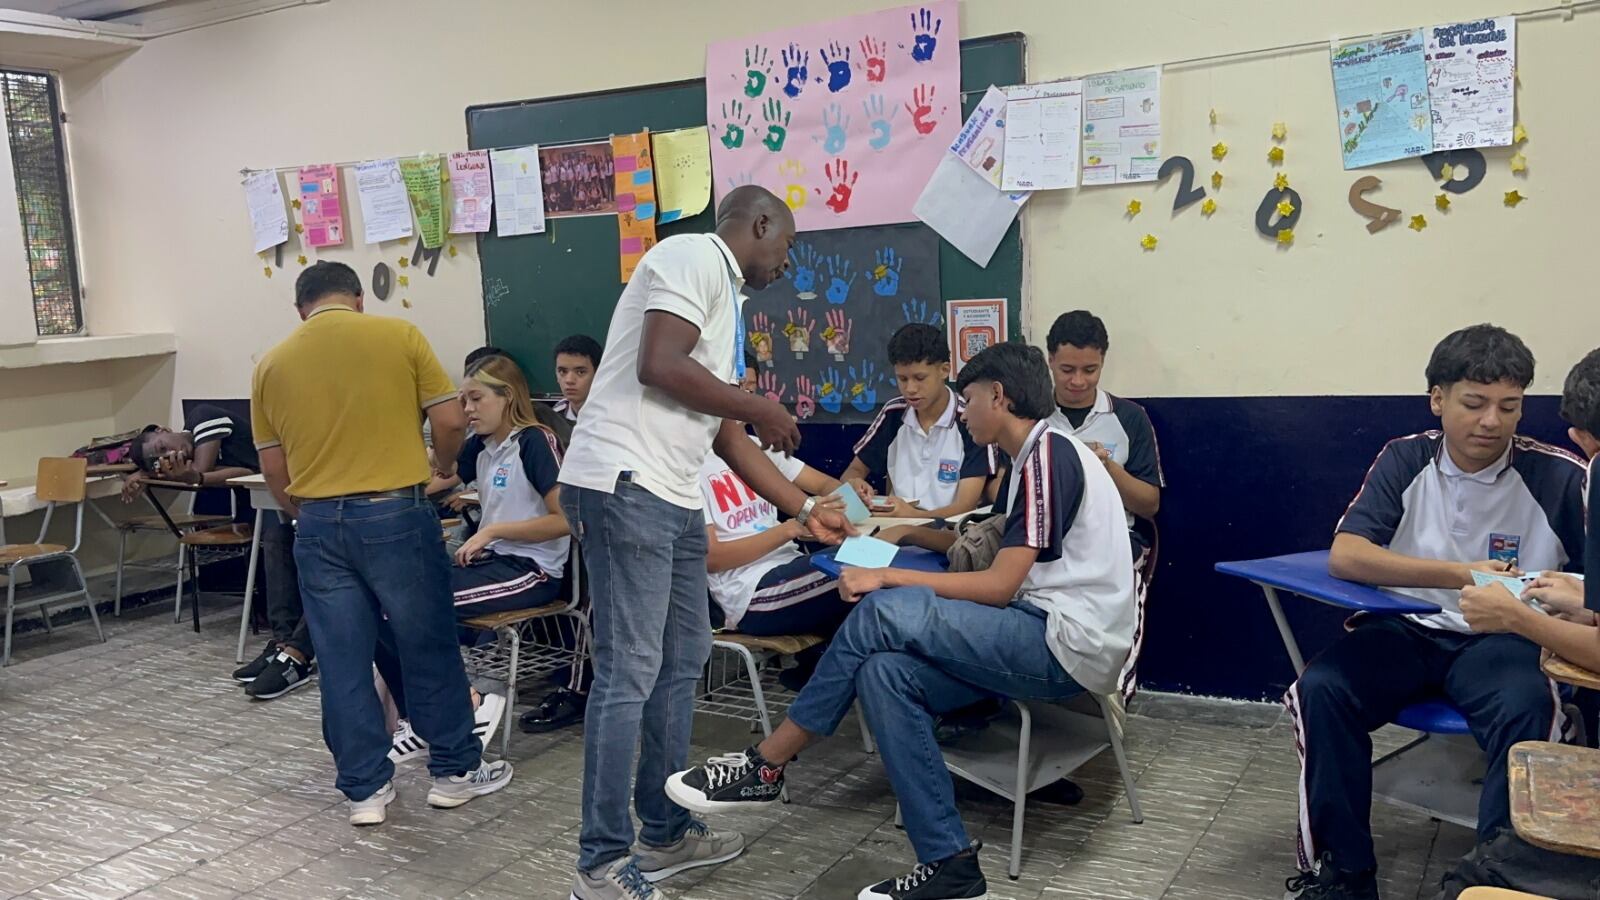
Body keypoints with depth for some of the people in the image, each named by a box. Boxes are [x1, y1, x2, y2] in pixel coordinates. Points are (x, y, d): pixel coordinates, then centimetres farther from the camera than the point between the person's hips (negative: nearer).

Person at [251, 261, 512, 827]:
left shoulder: (272, 365, 8)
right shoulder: (399, 335, -1)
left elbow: (274, 472, 10)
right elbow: (451, 420, -4)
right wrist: (444, 467, 15)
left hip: (318, 524, 3)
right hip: (396, 514, -2)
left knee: (342, 662, 9)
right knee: (428, 647, 10)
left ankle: (364, 790, 17)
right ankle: (455, 770, 22)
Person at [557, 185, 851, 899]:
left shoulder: (724, 300, 23)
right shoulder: (695, 256, -5)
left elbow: (727, 435, 24)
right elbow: (657, 366, -20)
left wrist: (805, 508, 25)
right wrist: (761, 408, -7)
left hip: (673, 499, 10)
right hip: (624, 486, -10)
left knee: (682, 661, 14)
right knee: (629, 672, -7)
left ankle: (666, 834, 26)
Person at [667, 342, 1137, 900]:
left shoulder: (1047, 455, -11)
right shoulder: (1043, 455, 19)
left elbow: (1000, 587, -16)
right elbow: (1009, 574, 14)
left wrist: (889, 578, -12)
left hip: (1069, 644, -9)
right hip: (1048, 637, 9)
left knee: (884, 612, -20)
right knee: (886, 671, -10)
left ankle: (764, 767, -8)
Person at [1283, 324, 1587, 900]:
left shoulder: (1558, 476, -5)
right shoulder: (1406, 459, -1)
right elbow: (1344, 555, -11)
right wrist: (1460, 575, -21)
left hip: (1500, 639, -1)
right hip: (1405, 629, 2)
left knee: (1527, 709, -34)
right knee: (1319, 690, -25)